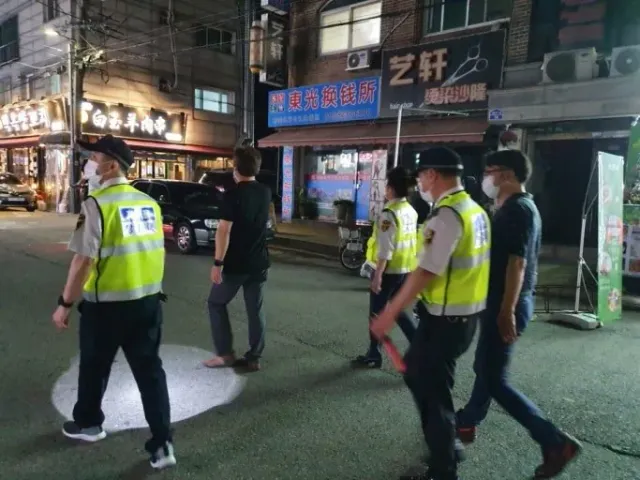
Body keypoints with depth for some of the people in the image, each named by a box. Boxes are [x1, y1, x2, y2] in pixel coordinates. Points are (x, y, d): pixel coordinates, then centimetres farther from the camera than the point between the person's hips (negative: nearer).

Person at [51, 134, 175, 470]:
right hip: (148, 300, 5)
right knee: (149, 369, 10)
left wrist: (65, 303, -8)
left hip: (107, 305, -5)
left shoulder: (96, 204, -15)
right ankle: (162, 444, 11)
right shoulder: (149, 202, 5)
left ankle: (87, 424, 42)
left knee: (94, 367, 19)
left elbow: (84, 260, -19)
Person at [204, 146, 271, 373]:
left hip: (235, 263, -6)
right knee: (255, 310, 11)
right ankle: (254, 358, 16)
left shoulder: (232, 195, -15)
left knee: (216, 303, 13)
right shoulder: (265, 192, 5)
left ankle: (225, 354, 13)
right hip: (259, 262, 6)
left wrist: (217, 262, -16)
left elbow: (224, 231, -20)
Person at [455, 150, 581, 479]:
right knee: (485, 366, 20)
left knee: (495, 380, -3)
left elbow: (517, 262, -25)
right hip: (501, 303, 10)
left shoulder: (517, 209, -18)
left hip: (506, 306, -10)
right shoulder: (516, 208, 13)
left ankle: (555, 442, 3)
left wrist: (507, 312, -26)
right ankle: (467, 422, 35)